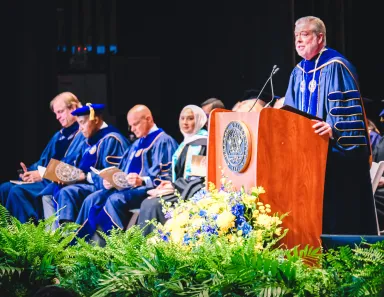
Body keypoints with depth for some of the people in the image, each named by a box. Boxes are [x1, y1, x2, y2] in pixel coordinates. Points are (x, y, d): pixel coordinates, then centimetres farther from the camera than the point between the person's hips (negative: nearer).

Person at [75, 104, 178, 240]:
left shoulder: (163, 141, -4)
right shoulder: (137, 144, 25)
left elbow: (166, 177, -14)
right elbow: (124, 170, 26)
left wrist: (142, 181, -29)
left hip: (146, 189, -9)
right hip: (126, 186, 9)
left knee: (114, 200, -34)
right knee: (92, 200, -10)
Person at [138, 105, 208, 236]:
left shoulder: (203, 143, -9)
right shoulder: (186, 143, 18)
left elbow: (202, 176, -16)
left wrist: (174, 185, -13)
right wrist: (170, 184, 2)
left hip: (191, 193, -9)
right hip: (179, 189, 9)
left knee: (154, 204, -25)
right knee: (147, 203, -13)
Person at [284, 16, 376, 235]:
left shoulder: (335, 66, -10)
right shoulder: (299, 72, 15)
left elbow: (347, 105, -20)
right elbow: (290, 112, 22)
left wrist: (333, 126, -34)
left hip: (337, 150, -8)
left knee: (339, 207, -8)